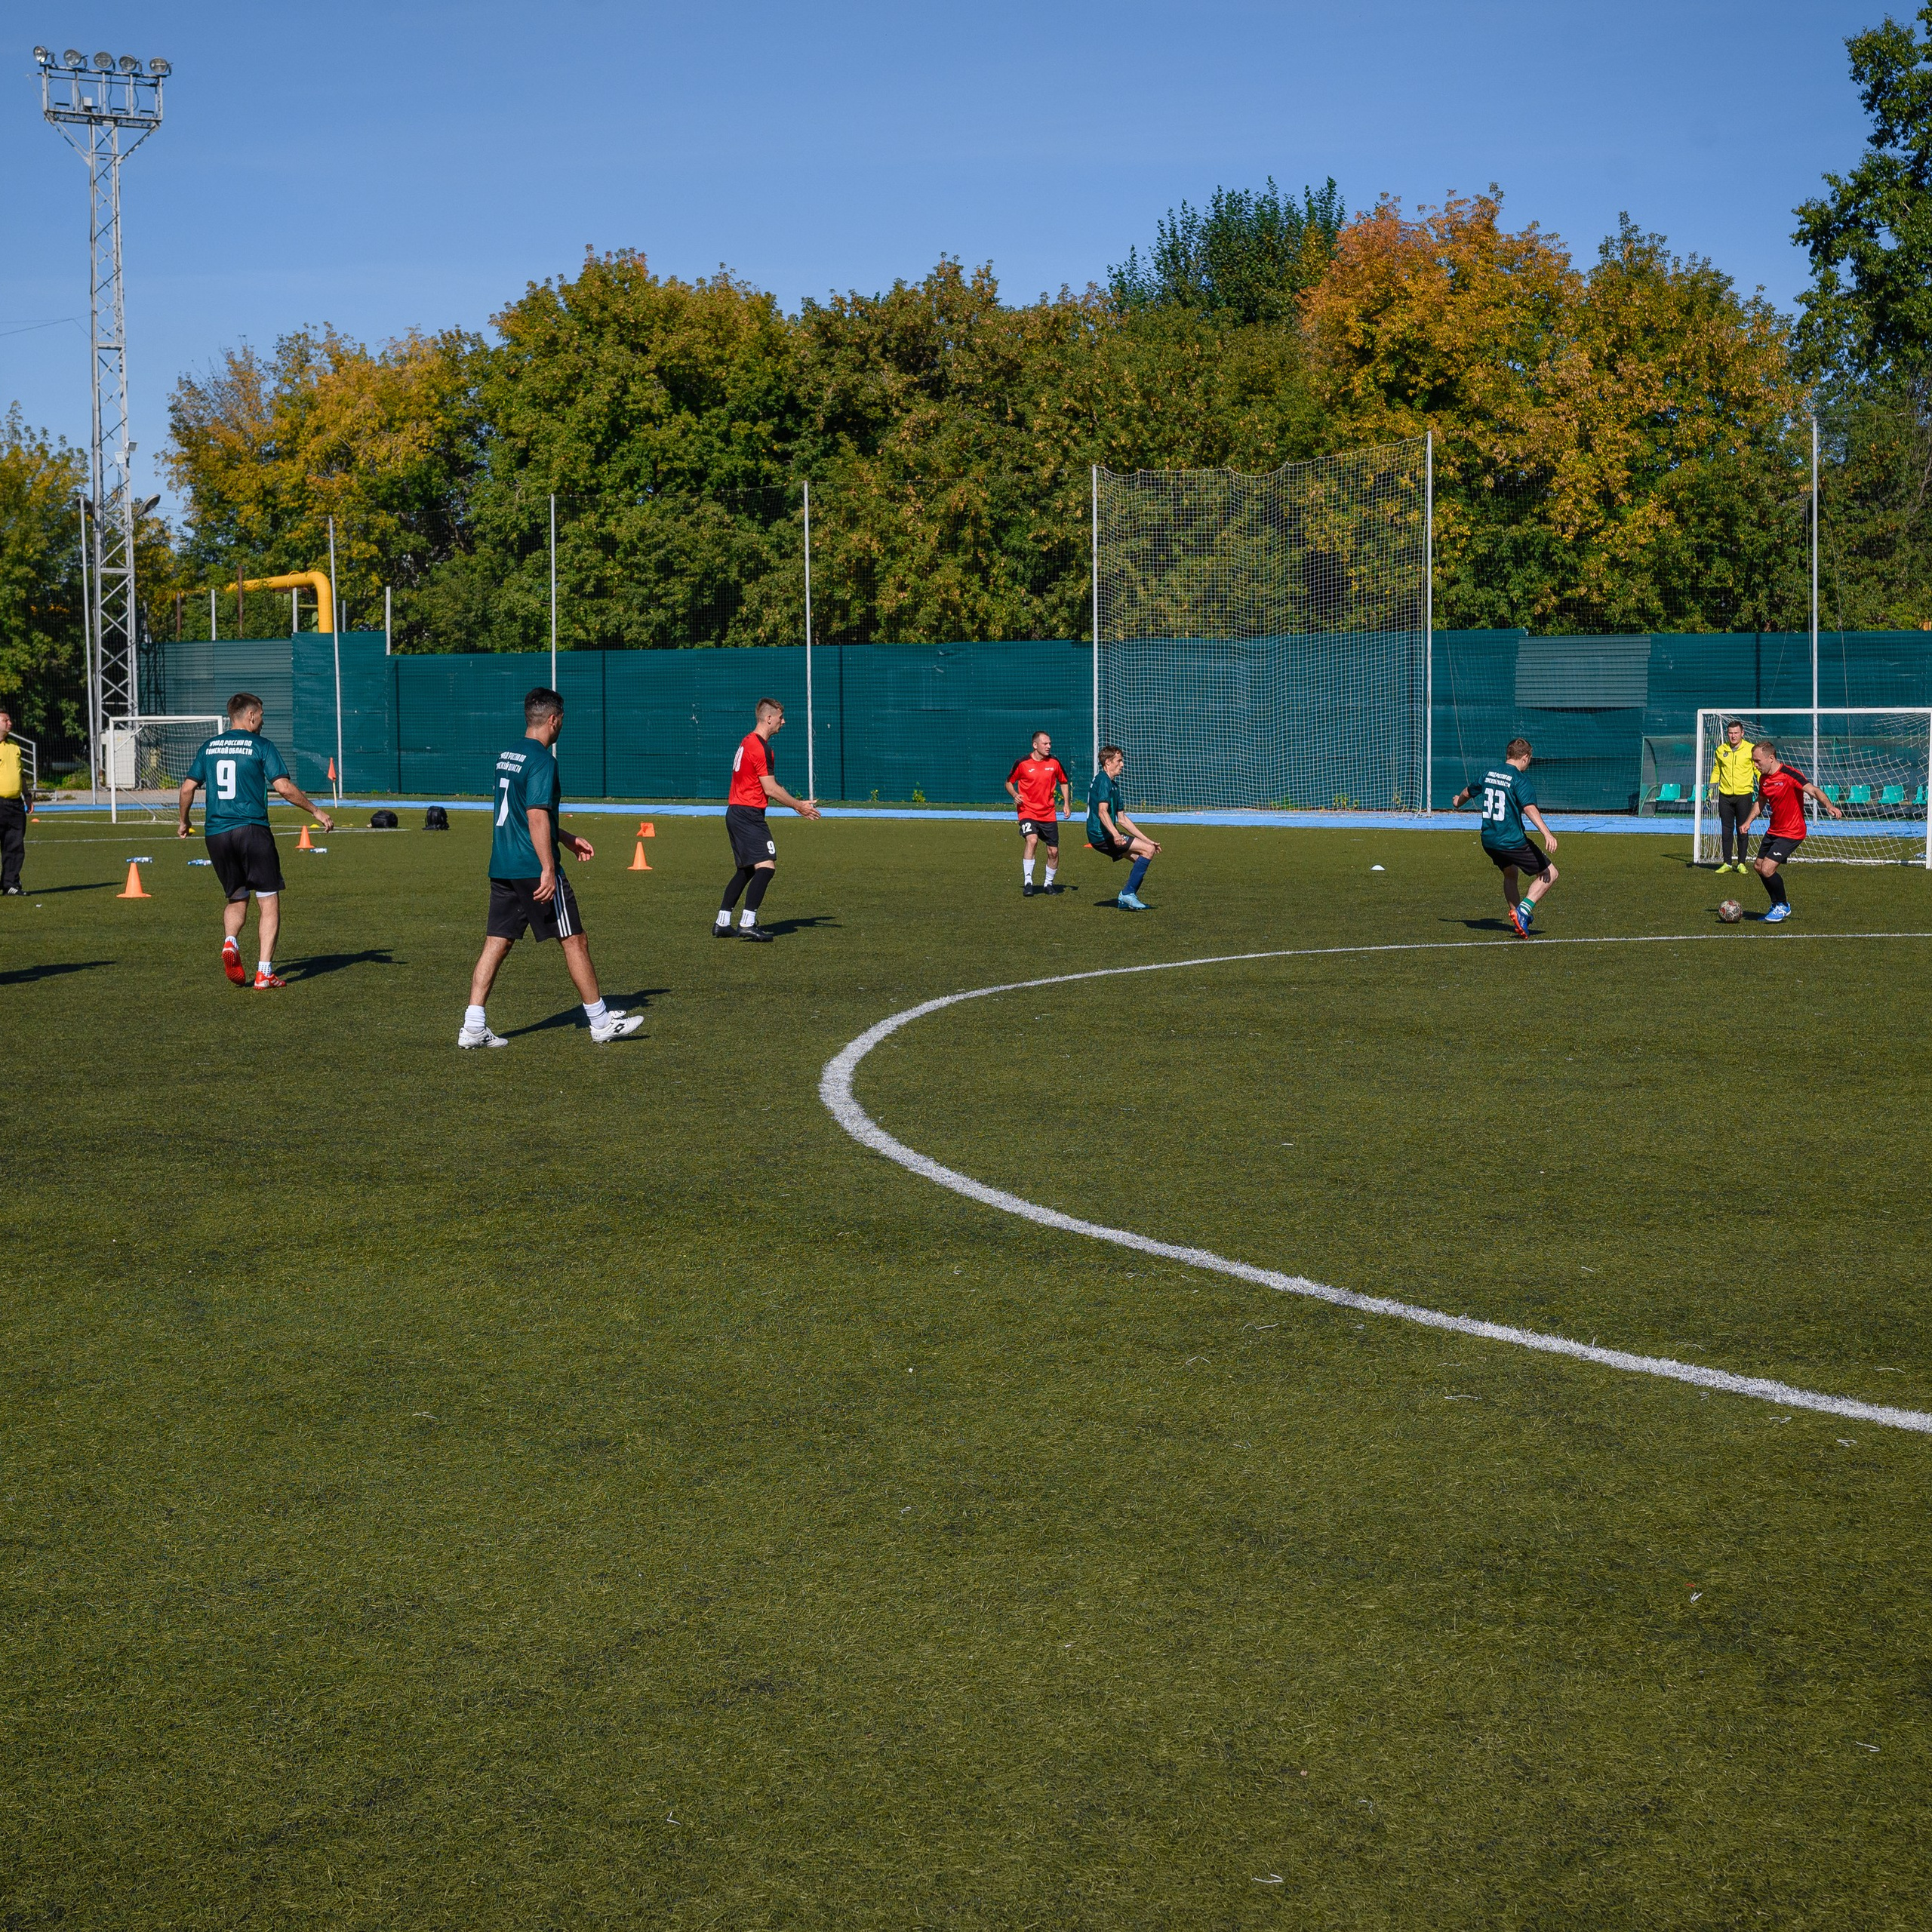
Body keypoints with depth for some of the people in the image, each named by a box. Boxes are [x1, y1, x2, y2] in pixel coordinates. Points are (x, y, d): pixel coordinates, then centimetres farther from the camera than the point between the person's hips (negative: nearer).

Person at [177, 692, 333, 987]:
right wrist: (316, 812, 1)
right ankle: (265, 973, -6)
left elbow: (187, 788, 11)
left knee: (236, 898, 20)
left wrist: (184, 821, 27)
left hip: (215, 833, 5)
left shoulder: (209, 748, 12)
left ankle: (230, 942, -10)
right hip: (252, 829, -5)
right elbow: (284, 787, -9)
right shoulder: (261, 746, -2)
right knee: (269, 902, 2)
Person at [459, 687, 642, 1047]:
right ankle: (602, 1023, 10)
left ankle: (473, 1028, 0)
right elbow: (537, 817, -21)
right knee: (575, 940, 3)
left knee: (496, 943, 7)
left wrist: (567, 839, 31)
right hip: (534, 869, -8)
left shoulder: (506, 756, 15)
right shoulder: (542, 760, -14)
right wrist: (548, 870, -23)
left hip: (502, 868, 8)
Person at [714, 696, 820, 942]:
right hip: (749, 814, -10)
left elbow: (772, 786, 23)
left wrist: (798, 804, 21)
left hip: (735, 813, 10)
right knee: (766, 866, -14)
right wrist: (799, 806, -4)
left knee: (746, 870, 16)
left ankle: (722, 924, 16)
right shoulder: (760, 747, -14)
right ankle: (748, 924, -20)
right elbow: (770, 789, -15)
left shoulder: (748, 741, 18)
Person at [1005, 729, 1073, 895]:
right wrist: (1014, 795, -14)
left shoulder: (1054, 762, 2)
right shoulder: (1022, 763, -7)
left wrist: (1066, 803, 5)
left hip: (1048, 814, 4)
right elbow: (1009, 782, 6)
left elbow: (1064, 782, 17)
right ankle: (1027, 882, -25)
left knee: (1053, 851, 4)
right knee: (1032, 840, -28)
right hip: (1028, 811, -4)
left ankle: (1049, 883, 27)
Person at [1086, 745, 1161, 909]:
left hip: (1107, 836, 10)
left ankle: (1126, 900, 8)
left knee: (1142, 858, 9)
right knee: (1148, 851, -14)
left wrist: (1147, 840, 22)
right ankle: (1128, 894, -15)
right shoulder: (1103, 780, -10)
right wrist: (1115, 835, -40)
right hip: (1101, 835, -10)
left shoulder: (1113, 784, 22)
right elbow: (1102, 812, -25)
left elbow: (1122, 819, 25)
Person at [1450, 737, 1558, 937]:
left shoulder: (1490, 773, 9)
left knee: (1510, 874, 32)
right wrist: (1547, 834, -35)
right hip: (1512, 841, -8)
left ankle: (1516, 916, 29)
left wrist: (1457, 802, 51)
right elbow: (1529, 808, -27)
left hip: (1488, 840, 8)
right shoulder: (1519, 778, -12)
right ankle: (1523, 911, -14)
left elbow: (1468, 791, 28)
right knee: (1549, 874, -1)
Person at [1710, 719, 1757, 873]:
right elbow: (1716, 770, 18)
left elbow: (1759, 770, 4)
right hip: (1725, 795, 3)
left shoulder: (1750, 750, -2)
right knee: (1726, 830, 5)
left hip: (1744, 795, -3)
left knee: (1743, 830, 0)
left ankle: (1742, 863, 8)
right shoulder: (1721, 750, 6)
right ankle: (1727, 863, 12)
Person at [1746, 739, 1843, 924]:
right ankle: (1778, 905, 33)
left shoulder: (1789, 774, -21)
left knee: (1767, 869, -17)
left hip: (1792, 833, -9)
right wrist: (1749, 822, 12)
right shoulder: (1763, 778, 4)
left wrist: (1829, 806, -47)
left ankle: (1783, 907, 6)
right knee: (1759, 867, 15)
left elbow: (1813, 790, -31)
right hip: (1774, 830, 9)